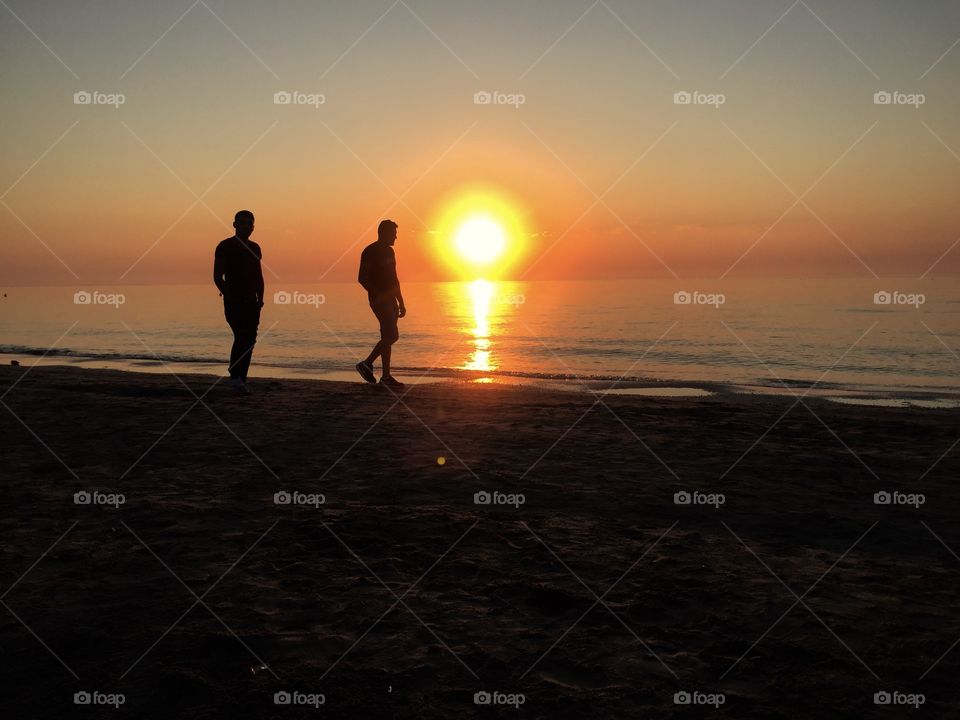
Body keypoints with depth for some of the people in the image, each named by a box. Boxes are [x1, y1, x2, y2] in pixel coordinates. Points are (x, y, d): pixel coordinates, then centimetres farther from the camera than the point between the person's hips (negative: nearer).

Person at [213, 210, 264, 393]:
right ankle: (235, 377, -15)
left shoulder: (254, 248, 16)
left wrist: (260, 299, 9)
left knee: (249, 340, 1)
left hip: (251, 302, 6)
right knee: (242, 336, -20)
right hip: (233, 301, -6)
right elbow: (217, 277, -7)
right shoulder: (225, 247, -2)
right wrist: (229, 296, -17)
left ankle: (241, 380, 5)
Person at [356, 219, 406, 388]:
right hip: (379, 299, -9)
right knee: (391, 336, -14)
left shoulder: (389, 251, 16)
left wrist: (401, 303, 19)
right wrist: (378, 295, -23)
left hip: (390, 300, 9)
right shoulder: (370, 252, -11)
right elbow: (362, 278, -17)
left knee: (388, 337, 7)